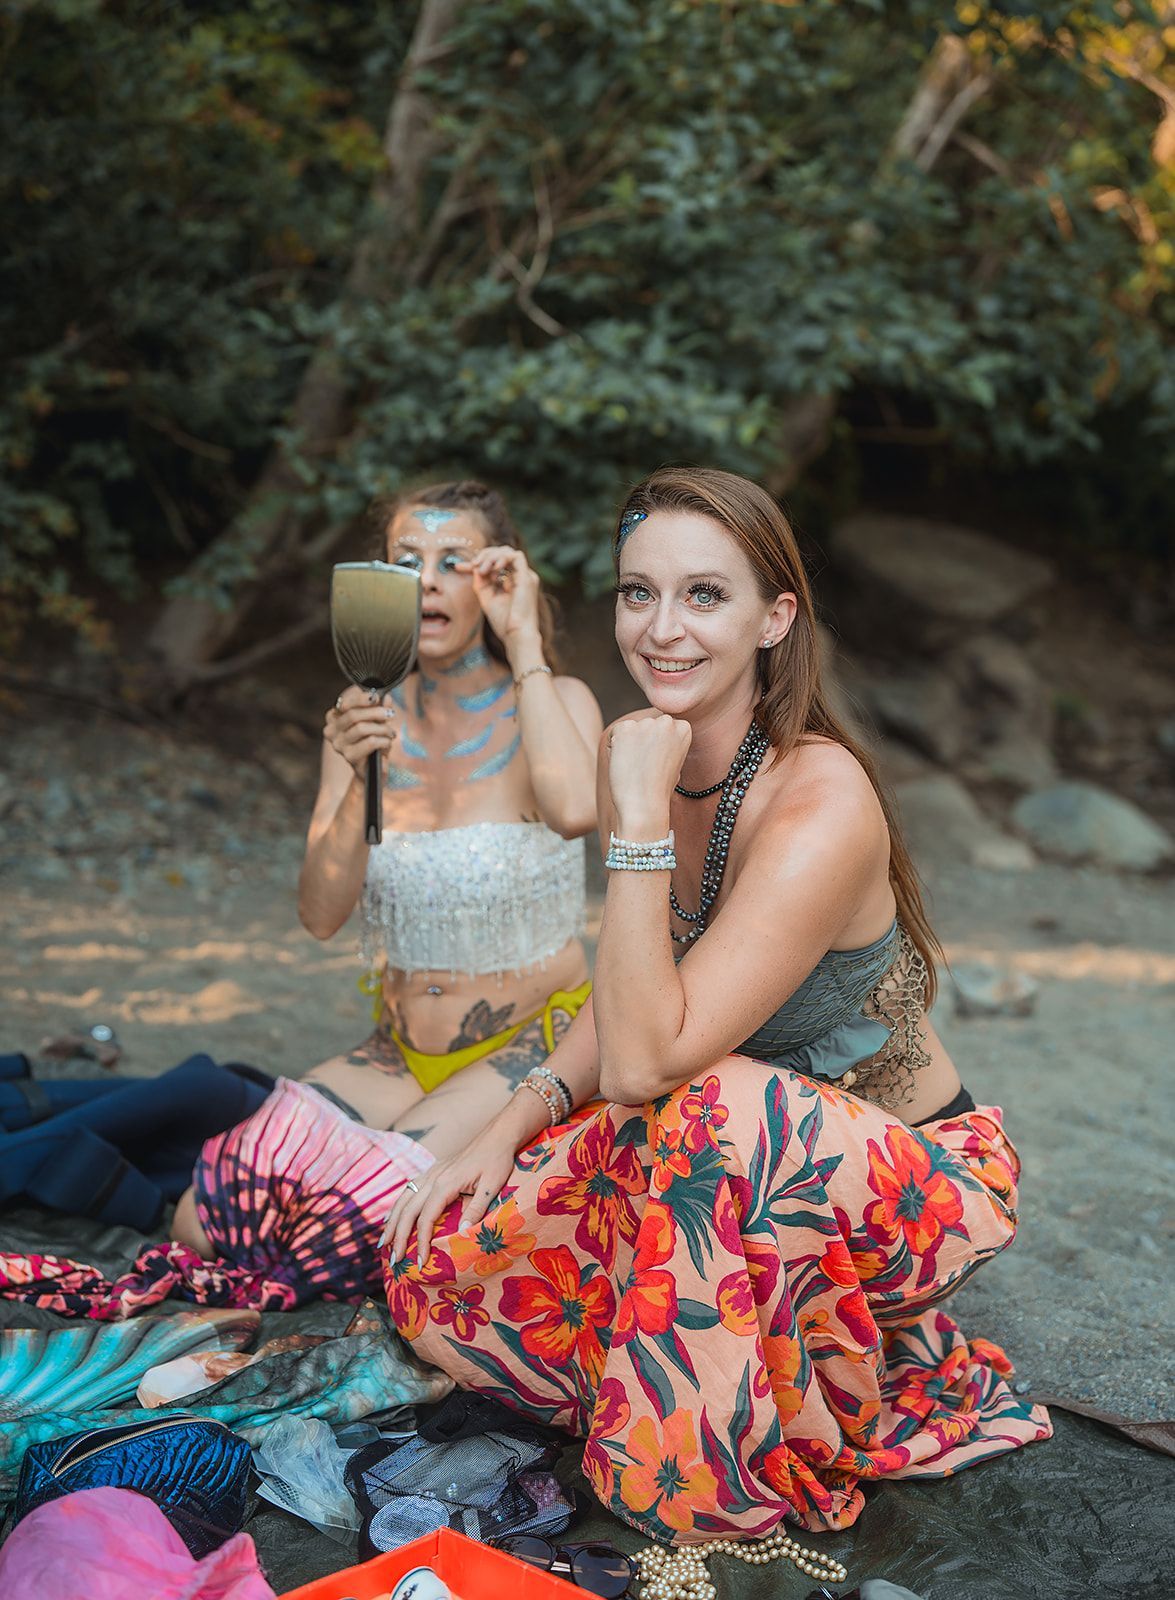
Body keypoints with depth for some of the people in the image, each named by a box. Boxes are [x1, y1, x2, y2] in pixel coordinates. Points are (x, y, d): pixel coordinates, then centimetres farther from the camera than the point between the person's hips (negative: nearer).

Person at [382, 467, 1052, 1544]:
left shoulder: (821, 803, -27)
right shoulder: (664, 760, -3)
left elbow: (644, 1061, -32)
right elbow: (631, 998, 9)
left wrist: (639, 819, -33)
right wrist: (513, 1124, -4)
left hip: (913, 1177, -6)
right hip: (739, 1174, 7)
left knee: (725, 1108, -39)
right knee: (439, 1267, -8)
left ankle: (725, 1473, -15)